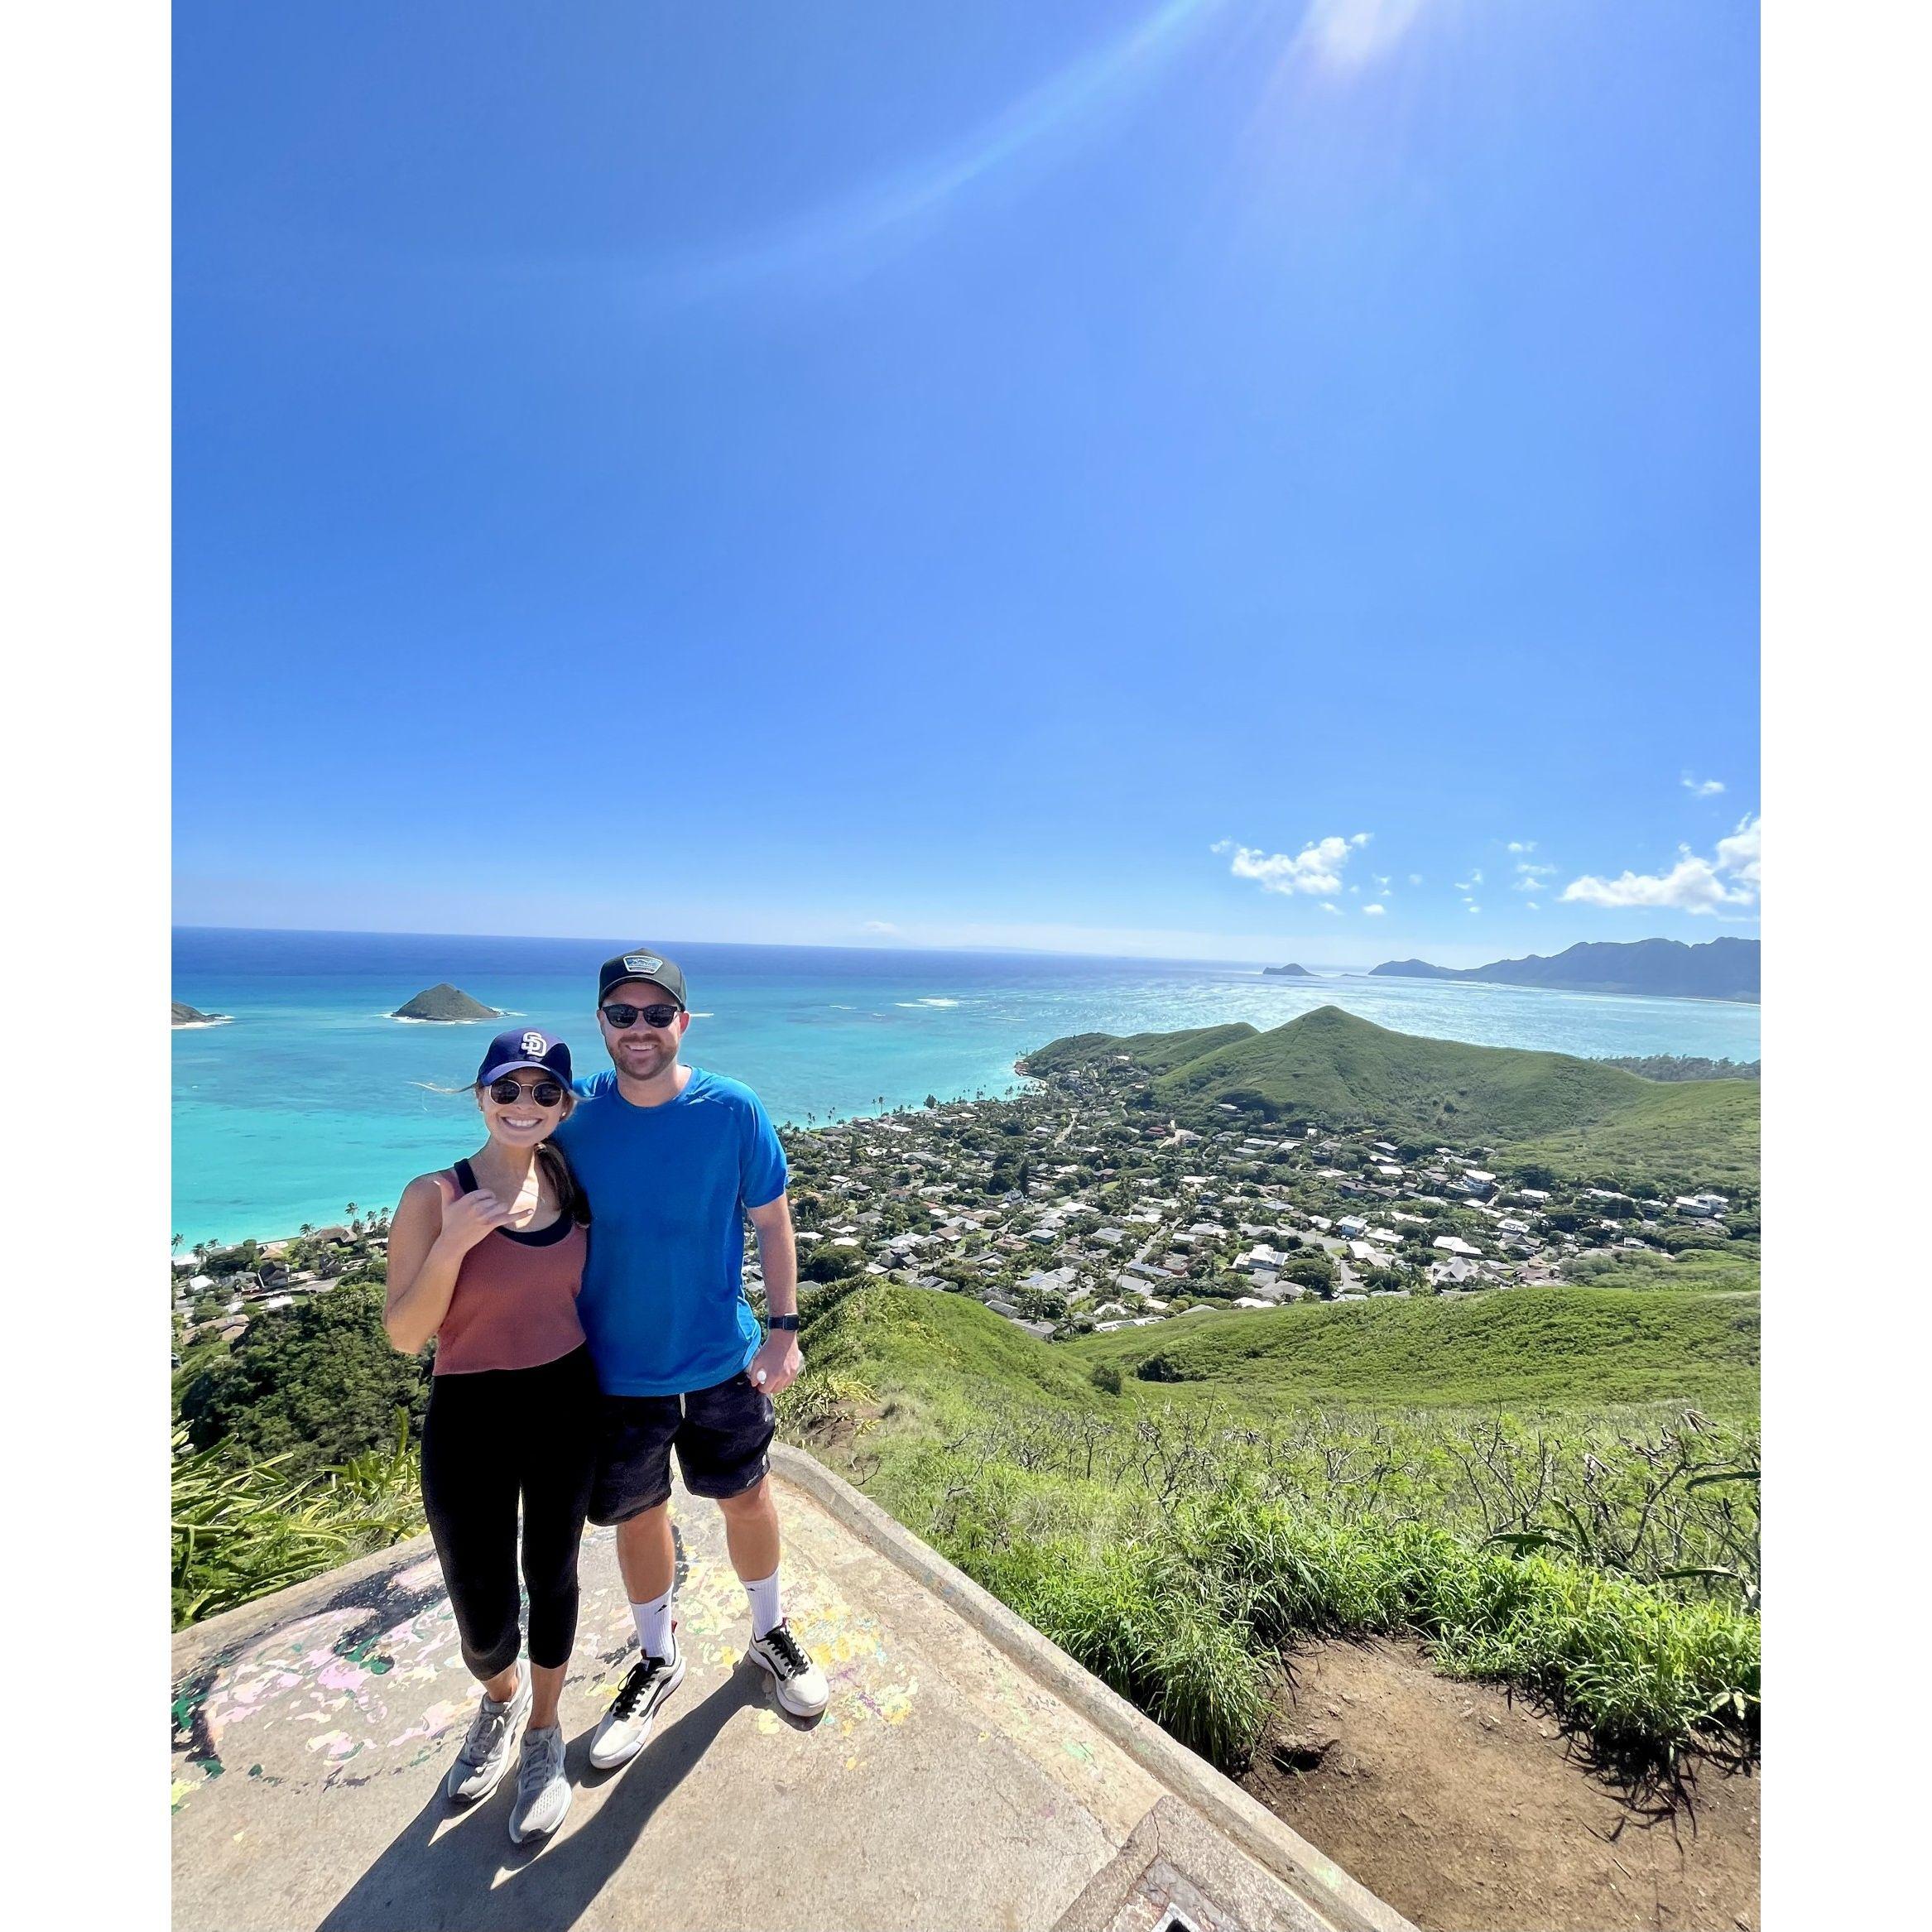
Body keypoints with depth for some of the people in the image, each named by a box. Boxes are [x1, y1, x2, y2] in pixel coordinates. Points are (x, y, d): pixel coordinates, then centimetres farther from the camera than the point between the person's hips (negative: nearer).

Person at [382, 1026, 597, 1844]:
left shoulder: (569, 1185, -3)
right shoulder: (433, 1195, -15)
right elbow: (404, 1334, -14)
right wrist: (453, 1243, -28)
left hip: (567, 1403, 3)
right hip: (471, 1415, -2)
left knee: (552, 1576, 20)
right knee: (485, 1615, 11)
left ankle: (543, 1733, 48)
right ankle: (500, 1700, 49)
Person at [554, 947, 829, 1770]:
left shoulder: (733, 1109, -16)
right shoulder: (575, 1117, -12)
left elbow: (771, 1220, -6)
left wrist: (784, 1328, -7)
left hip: (723, 1359, 0)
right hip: (615, 1368, 1)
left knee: (747, 1495, 18)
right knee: (637, 1515, 20)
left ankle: (770, 1633, 48)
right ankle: (658, 1659, 48)